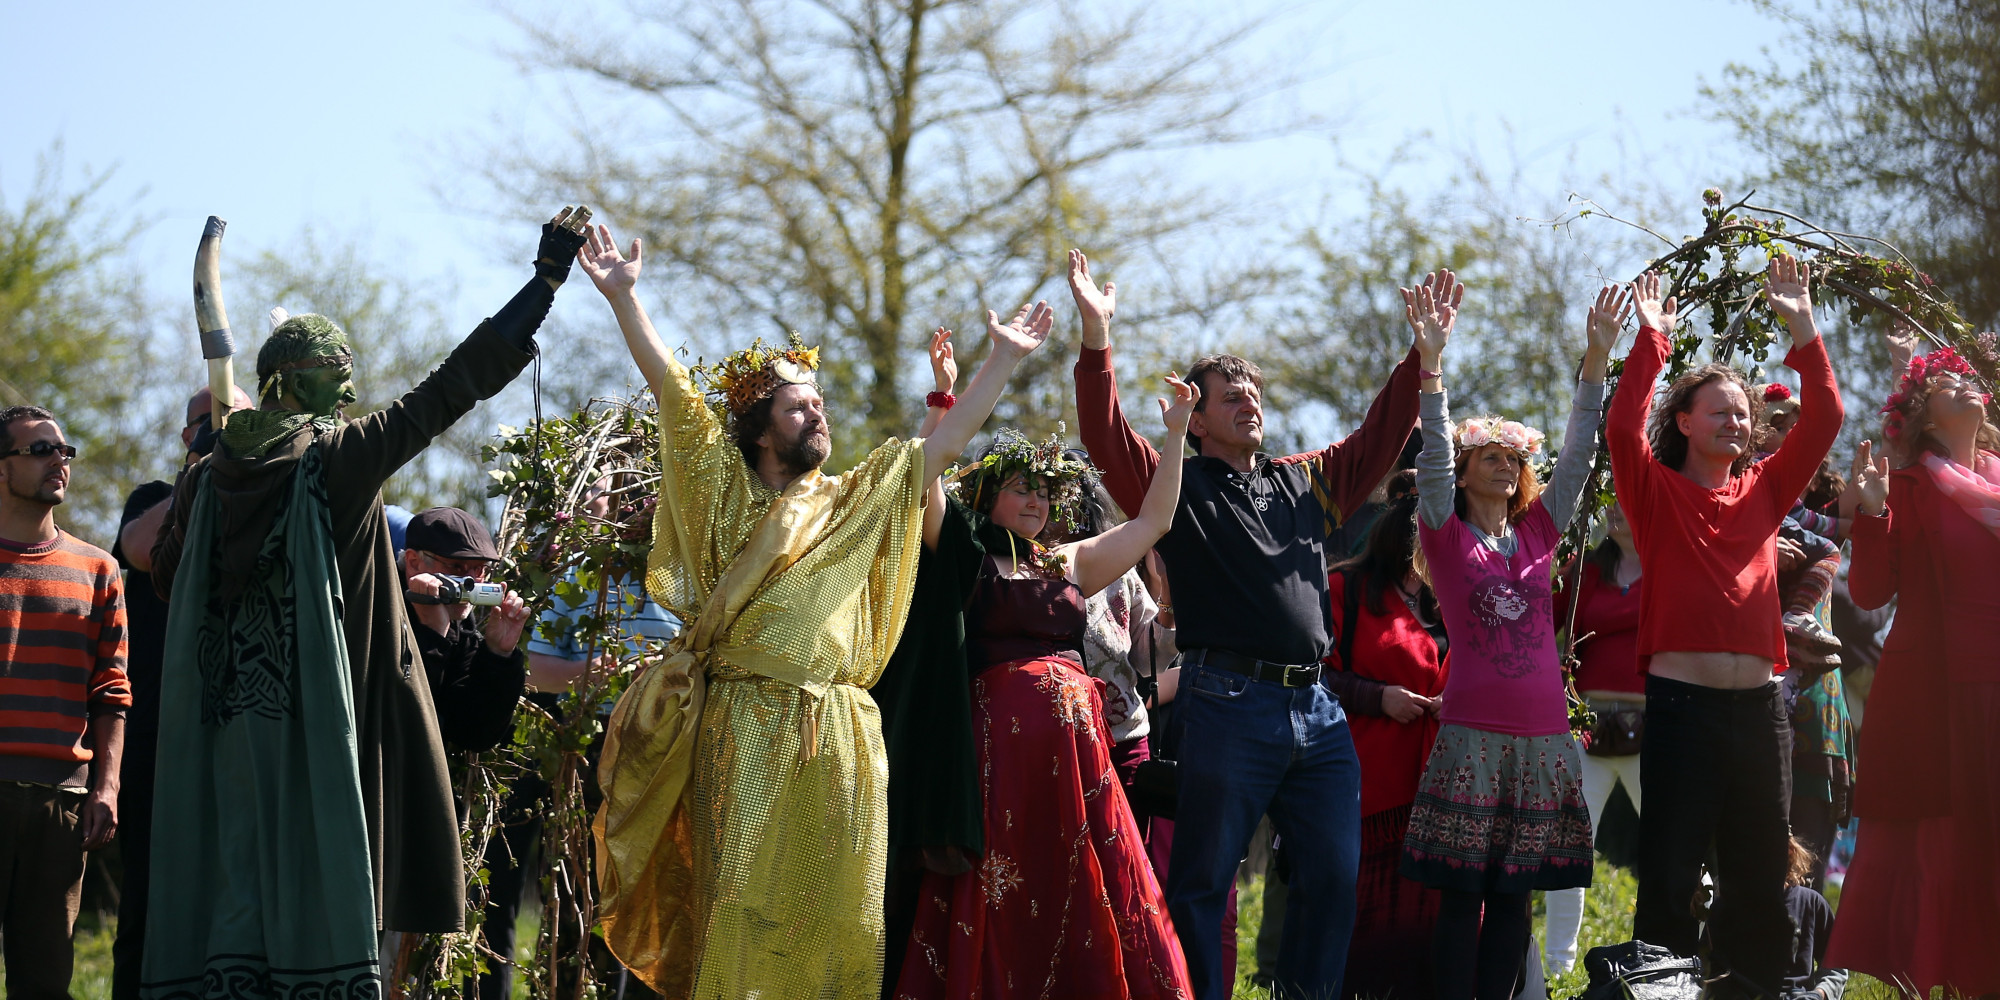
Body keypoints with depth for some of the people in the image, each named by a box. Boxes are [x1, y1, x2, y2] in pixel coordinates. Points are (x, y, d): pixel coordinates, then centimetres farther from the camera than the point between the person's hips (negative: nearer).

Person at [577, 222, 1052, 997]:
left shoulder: (860, 500, 16)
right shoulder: (726, 489, 7)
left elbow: (945, 440, 17)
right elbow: (672, 387, 1)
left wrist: (1004, 358, 15)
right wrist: (624, 296, -5)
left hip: (837, 736, 3)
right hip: (743, 735, -3)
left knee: (832, 912, 1)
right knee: (742, 907, -4)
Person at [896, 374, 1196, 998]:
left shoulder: (1071, 564, 19)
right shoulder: (968, 559, 5)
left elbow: (1153, 519, 24)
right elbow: (926, 485, -9)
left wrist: (1176, 434, 22)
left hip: (1077, 740, 5)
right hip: (1001, 731, -5)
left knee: (1085, 895, 1)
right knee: (1001, 900, -5)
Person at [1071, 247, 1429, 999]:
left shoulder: (1307, 482, 20)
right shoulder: (1176, 486, 5)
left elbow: (1379, 438, 24)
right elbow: (1105, 435, -8)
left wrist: (1426, 354, 16)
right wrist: (1096, 335, -18)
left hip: (1316, 708, 5)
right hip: (1229, 703, -5)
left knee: (1335, 870, 6)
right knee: (1204, 878, -2)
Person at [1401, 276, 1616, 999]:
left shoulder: (1539, 531, 12)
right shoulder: (1448, 534, 2)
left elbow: (1577, 454, 8)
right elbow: (1434, 456, -10)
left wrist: (1598, 357, -1)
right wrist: (1431, 359, -21)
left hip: (1543, 735, 4)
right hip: (1472, 734, -4)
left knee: (1514, 896, 7)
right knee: (1462, 893, -4)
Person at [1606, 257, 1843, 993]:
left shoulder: (1763, 490, 13)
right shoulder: (1658, 492, 3)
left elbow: (1823, 420, 7)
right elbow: (1622, 429, -14)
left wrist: (1802, 329, 0)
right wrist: (1651, 340, -14)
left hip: (1759, 704, 4)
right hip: (1680, 703, -4)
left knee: (1759, 874, 9)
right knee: (1670, 874, -3)